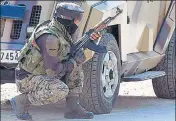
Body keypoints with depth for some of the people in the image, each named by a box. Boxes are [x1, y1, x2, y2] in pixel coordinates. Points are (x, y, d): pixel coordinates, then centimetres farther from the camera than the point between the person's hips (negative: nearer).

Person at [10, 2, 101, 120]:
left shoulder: (61, 31, 1)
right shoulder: (49, 38, -27)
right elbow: (53, 71, -27)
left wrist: (89, 40, 3)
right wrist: (75, 60, -15)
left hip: (43, 74, 10)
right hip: (28, 79, -10)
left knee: (76, 67, 2)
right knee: (61, 91, -32)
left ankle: (72, 107, 2)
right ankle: (21, 101, -11)